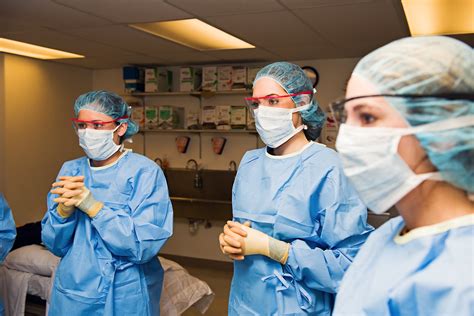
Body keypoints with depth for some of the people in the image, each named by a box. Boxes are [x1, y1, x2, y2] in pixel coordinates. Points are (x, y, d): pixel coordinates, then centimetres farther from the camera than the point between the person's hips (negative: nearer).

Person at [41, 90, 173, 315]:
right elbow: (54, 245, -1)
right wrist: (65, 208, -20)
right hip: (71, 292, 4)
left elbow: (144, 246, -21)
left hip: (126, 297, -4)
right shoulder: (70, 170, 0)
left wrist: (91, 204, -25)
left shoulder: (145, 172, -14)